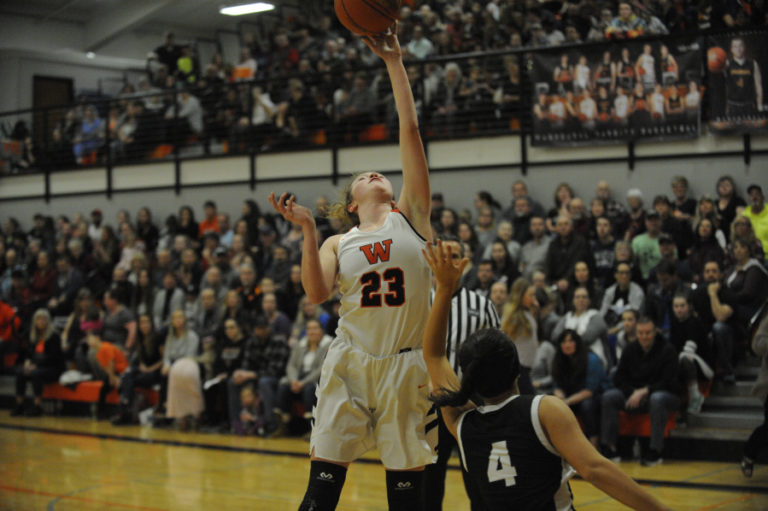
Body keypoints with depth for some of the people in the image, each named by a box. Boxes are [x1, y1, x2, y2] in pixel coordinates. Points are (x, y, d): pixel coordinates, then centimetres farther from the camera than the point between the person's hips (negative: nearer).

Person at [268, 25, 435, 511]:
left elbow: (410, 130, 1)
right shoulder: (338, 243, 12)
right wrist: (308, 230, -13)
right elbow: (316, 293, -7)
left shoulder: (410, 216, 7)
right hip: (350, 361, 1)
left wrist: (395, 63, 0)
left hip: (405, 365, -1)